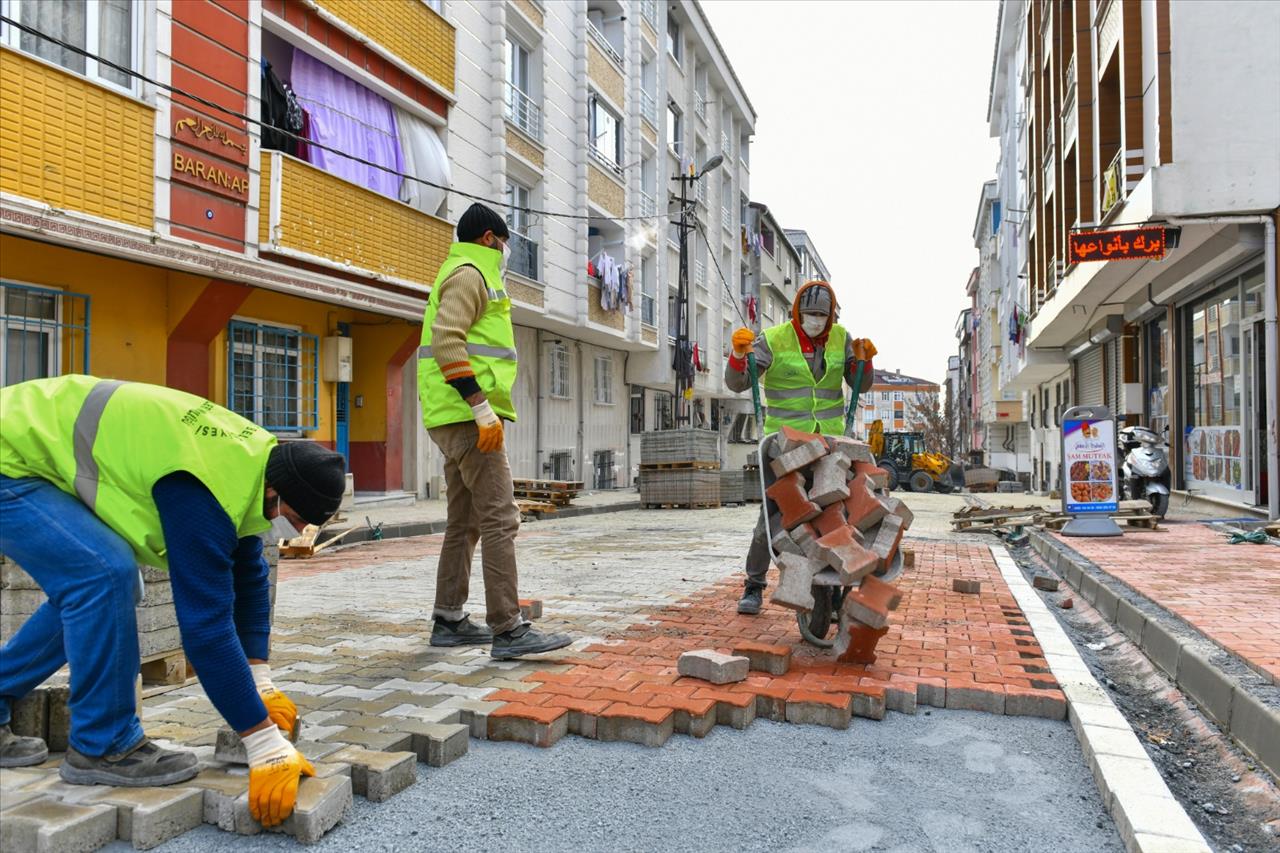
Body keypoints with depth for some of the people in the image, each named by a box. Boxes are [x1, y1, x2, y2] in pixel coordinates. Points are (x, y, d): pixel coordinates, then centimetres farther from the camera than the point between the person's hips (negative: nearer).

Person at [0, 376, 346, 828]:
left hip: (39, 448, 9)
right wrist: (265, 743, -29)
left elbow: (247, 576, 3)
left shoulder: (251, 458, -6)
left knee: (89, 585, 11)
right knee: (105, 573, -23)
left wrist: (261, 684, 1)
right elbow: (206, 623, -34)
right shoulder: (202, 490, -34)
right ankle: (102, 746, -8)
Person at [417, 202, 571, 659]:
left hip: (455, 419, 11)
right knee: (499, 518, -12)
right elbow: (447, 341, -20)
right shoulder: (470, 274, -5)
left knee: (463, 522, 13)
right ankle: (508, 630, -12)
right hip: (466, 415, -11)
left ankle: (449, 621, 20)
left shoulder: (460, 273, 26)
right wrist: (482, 407, -23)